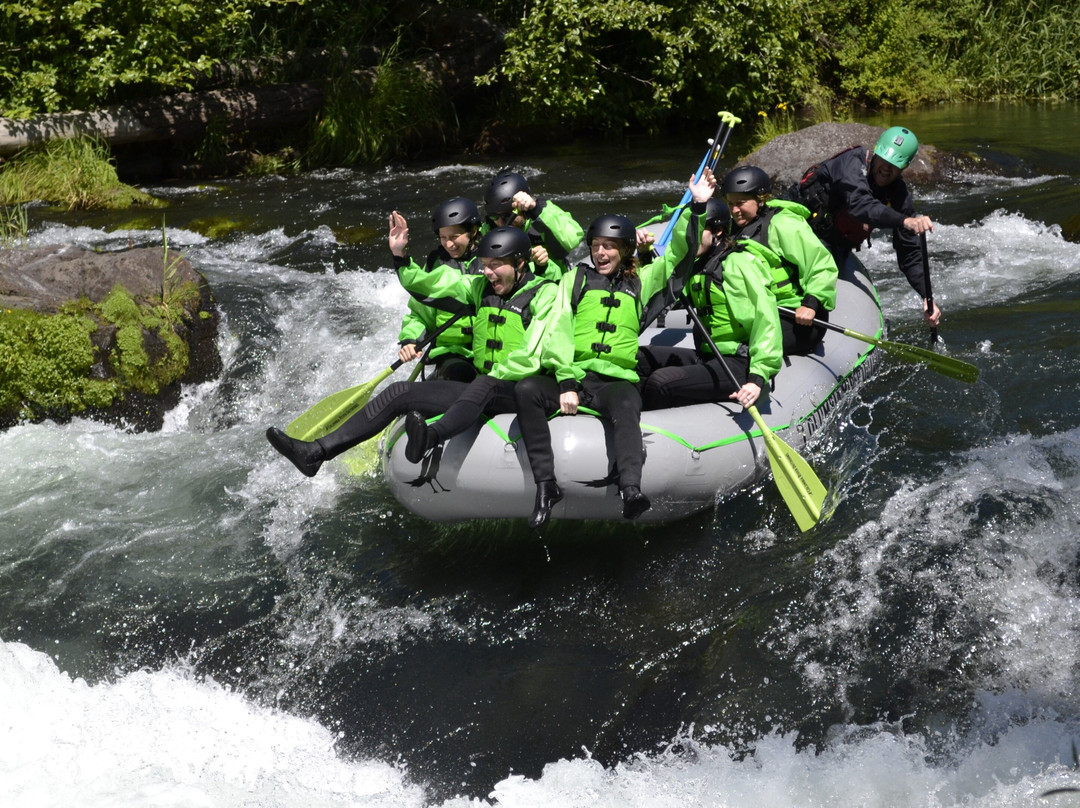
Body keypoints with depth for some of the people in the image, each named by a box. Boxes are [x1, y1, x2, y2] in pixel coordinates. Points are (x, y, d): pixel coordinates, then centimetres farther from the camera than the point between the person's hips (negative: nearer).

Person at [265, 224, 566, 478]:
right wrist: (400, 256, -4)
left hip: (520, 395, -7)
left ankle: (429, 439, -68)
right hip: (479, 389, 7)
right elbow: (426, 283, 10)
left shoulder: (544, 294, -8)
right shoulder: (480, 288, 12)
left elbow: (530, 360, -17)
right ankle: (315, 453, -11)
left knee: (483, 387, -41)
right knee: (400, 393, -5)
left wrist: (492, 377, -14)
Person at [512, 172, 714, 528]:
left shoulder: (640, 282, 22)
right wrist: (566, 382, -9)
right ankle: (545, 485, -31)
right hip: (573, 376, 1)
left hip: (618, 380, -1)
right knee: (526, 389, -30)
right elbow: (559, 331, 6)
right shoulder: (575, 279, 17)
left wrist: (695, 207, 5)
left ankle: (631, 489, -58)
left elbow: (677, 252, 21)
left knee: (626, 407, -37)